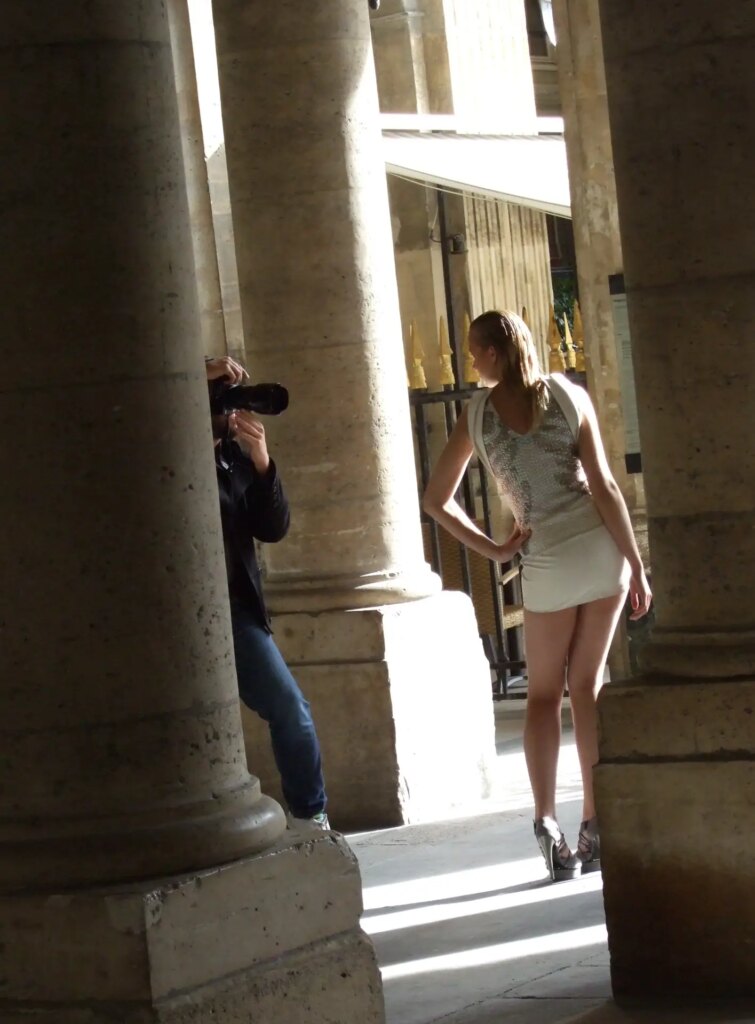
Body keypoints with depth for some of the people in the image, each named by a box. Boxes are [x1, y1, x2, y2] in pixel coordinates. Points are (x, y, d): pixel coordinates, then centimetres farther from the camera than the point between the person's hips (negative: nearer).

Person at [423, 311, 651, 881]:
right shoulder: (568, 396, 0)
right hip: (603, 546, 1)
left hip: (549, 559, -1)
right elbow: (604, 487, -5)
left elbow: (437, 500, 1)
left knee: (544, 694, 11)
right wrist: (637, 566, -1)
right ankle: (594, 826, 7)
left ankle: (547, 823, -5)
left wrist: (494, 550, 8)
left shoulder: (477, 415, 1)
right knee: (588, 687, 9)